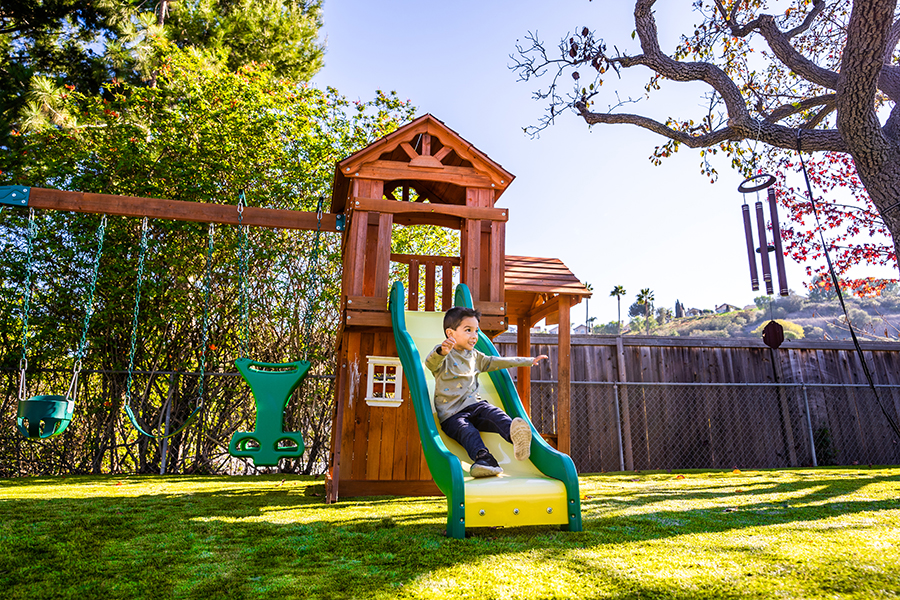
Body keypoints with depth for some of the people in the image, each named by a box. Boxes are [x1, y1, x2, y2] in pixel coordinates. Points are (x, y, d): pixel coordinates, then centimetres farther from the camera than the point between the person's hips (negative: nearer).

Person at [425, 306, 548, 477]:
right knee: (466, 430, -33)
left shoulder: (474, 356, 22)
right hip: (451, 414, -4)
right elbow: (430, 363, -24)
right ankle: (483, 459, -56)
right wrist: (441, 351, -50)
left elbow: (495, 362, 30)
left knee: (493, 413, -27)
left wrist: (529, 361, 31)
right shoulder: (444, 354, -1)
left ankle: (514, 436, -54)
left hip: (474, 405, 5)